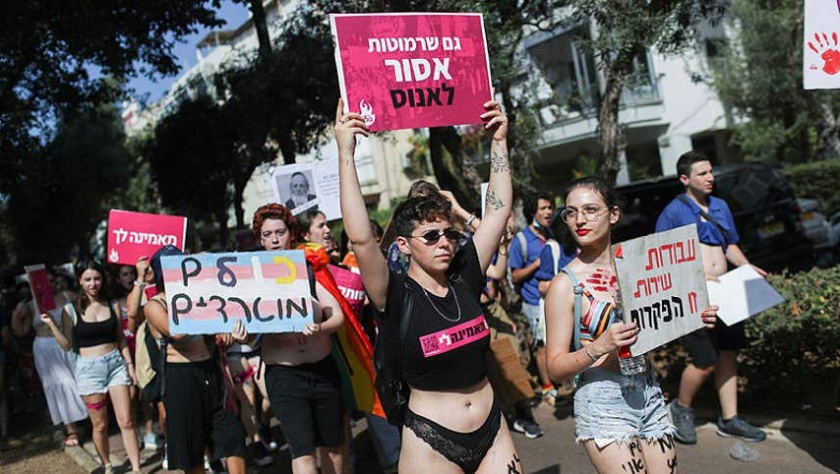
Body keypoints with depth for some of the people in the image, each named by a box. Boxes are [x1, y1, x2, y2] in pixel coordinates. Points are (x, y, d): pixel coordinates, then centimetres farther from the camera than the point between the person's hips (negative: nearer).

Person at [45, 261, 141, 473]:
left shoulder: (112, 306, 4)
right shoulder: (70, 310, -3)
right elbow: (67, 345, -3)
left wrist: (130, 364, 5)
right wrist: (51, 324, -13)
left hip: (116, 363, 2)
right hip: (89, 368, -1)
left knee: (126, 421, -1)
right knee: (100, 425, 6)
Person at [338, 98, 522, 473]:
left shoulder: (465, 277, -1)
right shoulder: (397, 297, -13)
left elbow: (498, 210, 1)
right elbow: (360, 238, -28)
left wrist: (499, 141, 0)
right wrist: (345, 153, -29)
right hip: (431, 443, -4)